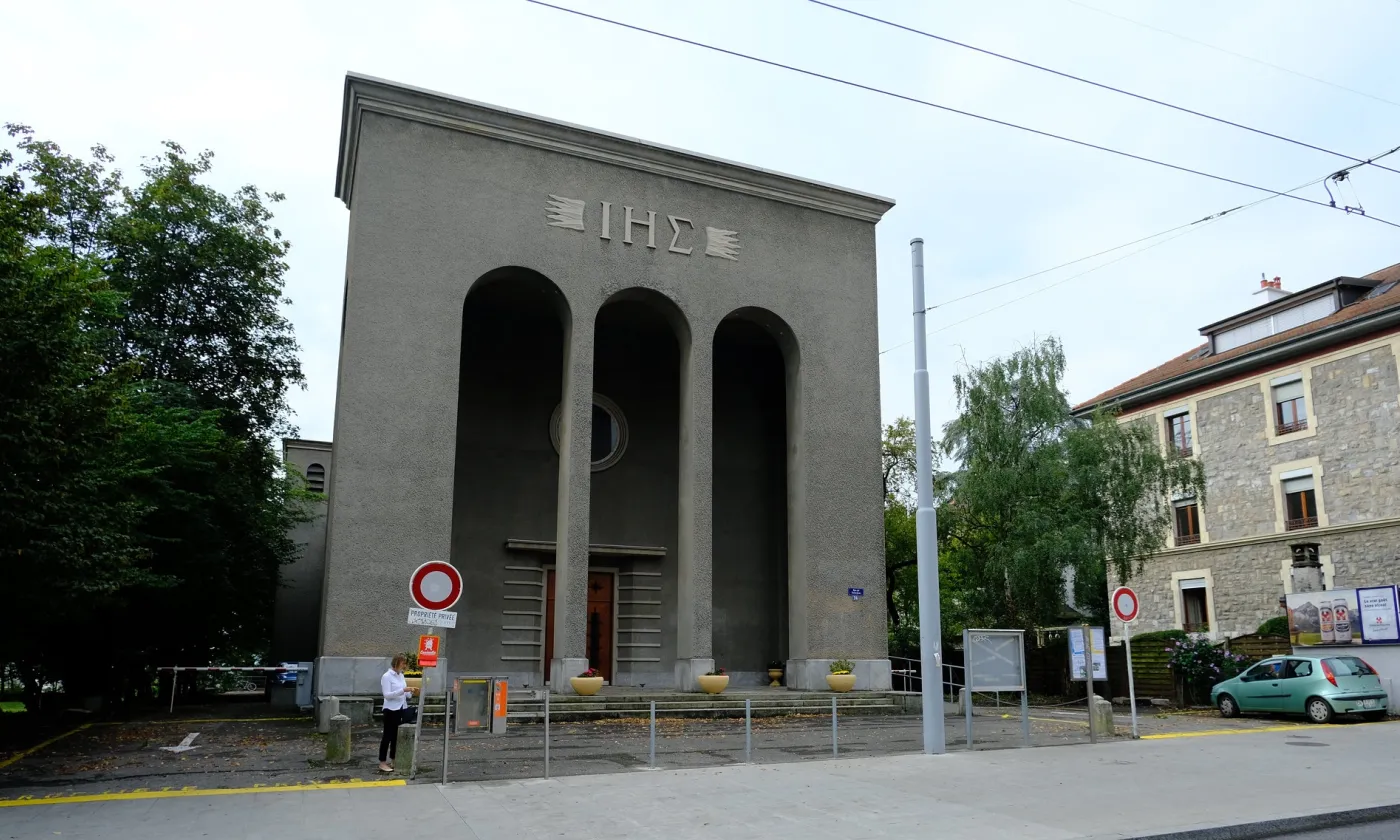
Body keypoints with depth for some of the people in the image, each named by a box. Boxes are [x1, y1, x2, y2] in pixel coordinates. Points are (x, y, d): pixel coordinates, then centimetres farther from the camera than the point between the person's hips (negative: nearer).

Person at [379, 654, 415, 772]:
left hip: (401, 709, 7)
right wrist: (403, 690, -26)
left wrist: (410, 692, -3)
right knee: (388, 736, -3)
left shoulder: (401, 675, 11)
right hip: (391, 710, -7)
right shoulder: (387, 676, -11)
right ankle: (382, 763, 3)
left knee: (396, 736, 12)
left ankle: (393, 761, 20)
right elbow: (387, 695, -19)